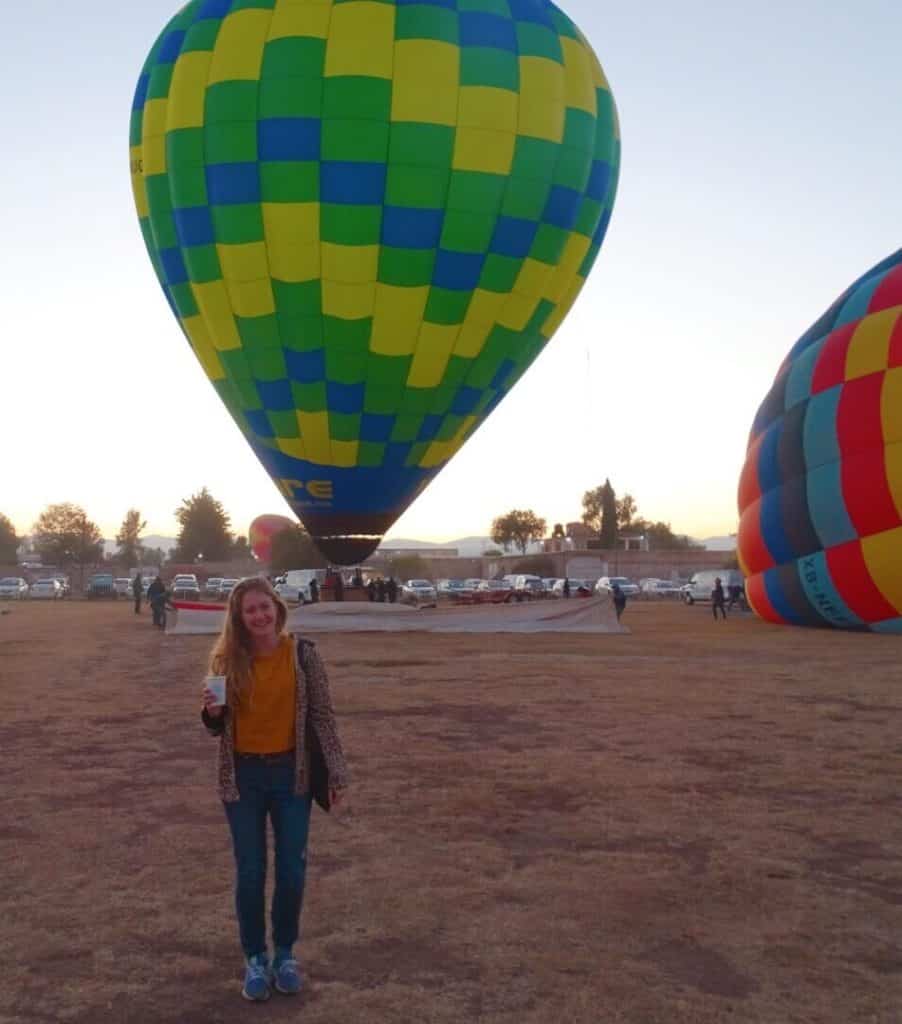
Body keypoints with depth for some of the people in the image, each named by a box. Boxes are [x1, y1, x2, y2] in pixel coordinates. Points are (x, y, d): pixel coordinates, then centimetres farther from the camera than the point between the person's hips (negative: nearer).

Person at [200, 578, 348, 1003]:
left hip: (291, 773, 0)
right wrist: (212, 712, -18)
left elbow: (322, 716, -4)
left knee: (292, 871, 7)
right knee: (250, 873, 7)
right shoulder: (227, 660, -4)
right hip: (243, 776, 1)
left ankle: (285, 952, 28)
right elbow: (218, 728, 4)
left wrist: (337, 773, -6)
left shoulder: (303, 654, -8)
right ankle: (254, 958, 25)